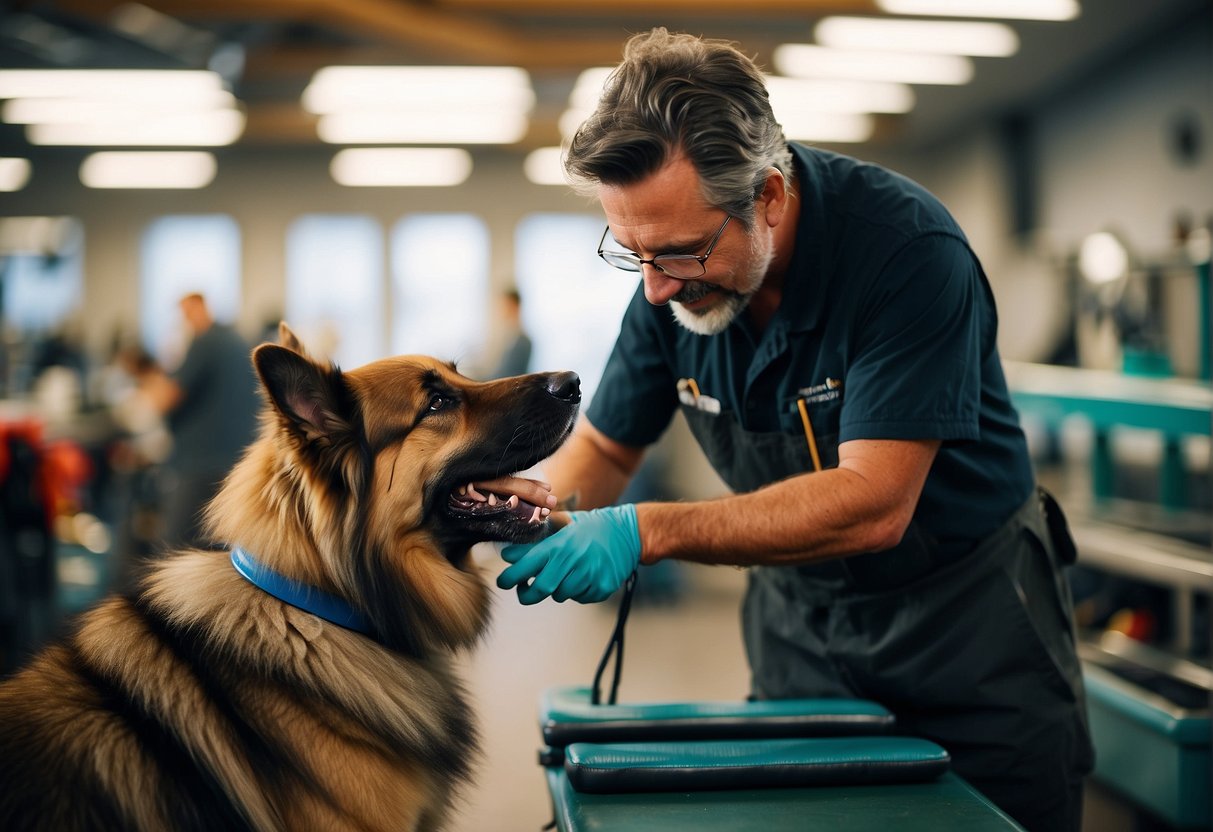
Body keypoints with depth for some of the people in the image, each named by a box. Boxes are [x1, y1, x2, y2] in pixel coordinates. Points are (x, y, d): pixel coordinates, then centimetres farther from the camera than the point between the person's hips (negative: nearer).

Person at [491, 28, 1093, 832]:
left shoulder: (907, 247, -29)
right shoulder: (676, 278, -11)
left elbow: (872, 504, -33)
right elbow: (605, 446, 2)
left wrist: (648, 532, -39)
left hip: (967, 617, -4)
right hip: (801, 618, 5)